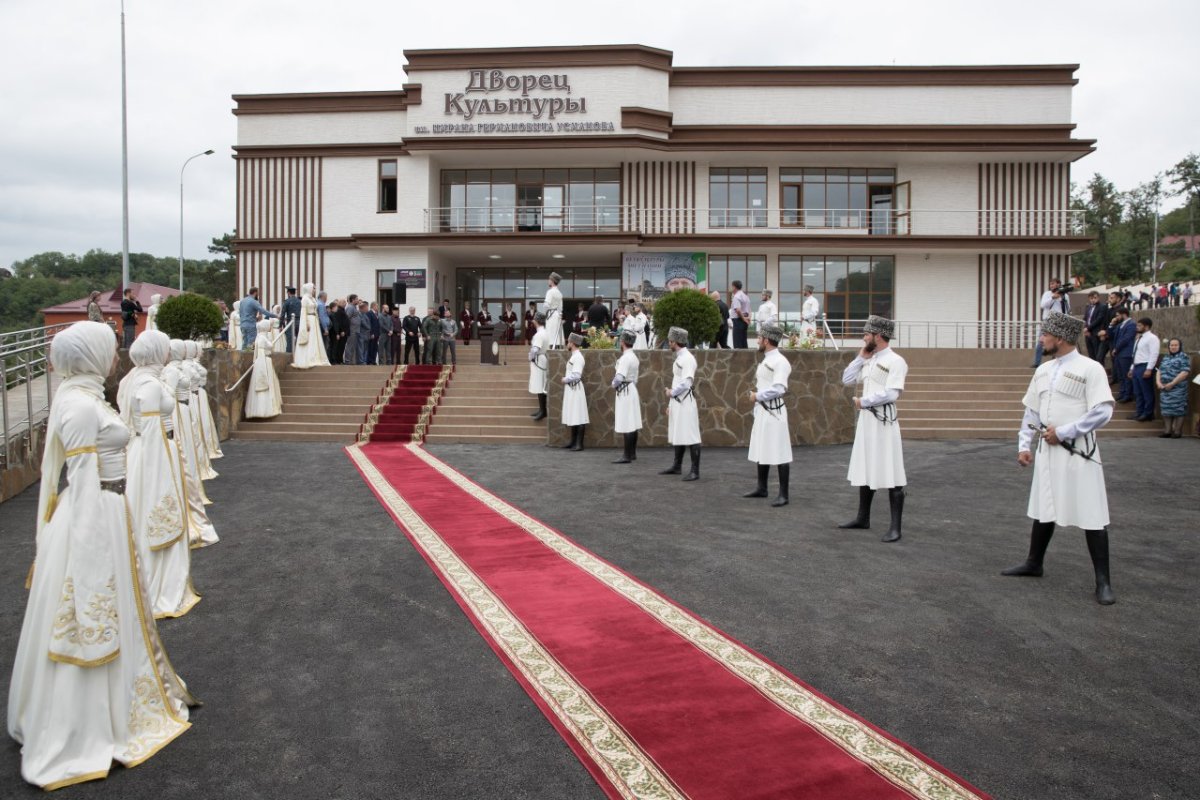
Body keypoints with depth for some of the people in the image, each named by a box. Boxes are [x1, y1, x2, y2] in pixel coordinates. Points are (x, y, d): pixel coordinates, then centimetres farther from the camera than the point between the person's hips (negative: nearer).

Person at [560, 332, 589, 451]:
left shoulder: (577, 357, -15)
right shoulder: (573, 356, 14)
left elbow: (576, 375, -22)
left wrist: (565, 379, -10)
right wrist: (565, 379, 5)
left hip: (575, 389, -10)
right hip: (570, 389, 10)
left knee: (578, 418, -5)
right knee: (573, 417, 14)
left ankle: (579, 443, -2)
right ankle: (573, 441, 21)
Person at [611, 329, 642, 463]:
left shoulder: (625, 358, -17)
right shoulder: (634, 356, 13)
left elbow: (619, 377, -24)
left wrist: (613, 384, -5)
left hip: (624, 392, -10)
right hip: (632, 390, 10)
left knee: (626, 426, -8)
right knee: (633, 424, 14)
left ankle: (627, 456, -7)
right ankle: (632, 453, 21)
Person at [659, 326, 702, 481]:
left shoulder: (688, 358, -13)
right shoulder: (679, 358, 15)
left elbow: (686, 383, -22)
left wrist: (671, 392, -8)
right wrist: (670, 404, 17)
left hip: (685, 402, -10)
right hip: (676, 402, 10)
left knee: (690, 436, -7)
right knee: (677, 435, 16)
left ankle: (695, 471, -4)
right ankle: (677, 466, 26)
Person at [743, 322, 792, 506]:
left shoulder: (780, 361, -15)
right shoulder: (765, 360, 14)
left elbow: (778, 389, -23)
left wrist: (757, 396, -14)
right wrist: (756, 399, 10)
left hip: (774, 411, -10)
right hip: (761, 410, 10)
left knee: (779, 454, -4)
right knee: (761, 451, 17)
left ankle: (783, 494, 1)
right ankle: (761, 488, 29)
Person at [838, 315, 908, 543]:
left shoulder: (895, 361, -11)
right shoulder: (869, 360, 14)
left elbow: (892, 394, -20)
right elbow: (847, 380, 14)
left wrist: (864, 401, -12)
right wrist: (861, 357, 8)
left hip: (883, 421, -9)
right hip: (866, 420, 9)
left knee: (891, 476, -5)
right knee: (865, 471, 16)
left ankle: (895, 527, 0)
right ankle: (863, 518, 29)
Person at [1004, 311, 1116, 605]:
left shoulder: (1089, 368, -10)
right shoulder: (1043, 370, 11)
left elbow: (1102, 412, -17)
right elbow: (1031, 412, 16)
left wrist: (1062, 432, -16)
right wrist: (1024, 445, 9)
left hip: (1078, 451, -7)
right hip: (1047, 450, 7)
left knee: (1091, 515, -3)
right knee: (1043, 509, 17)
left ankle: (1103, 581, 6)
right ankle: (1034, 563, 32)